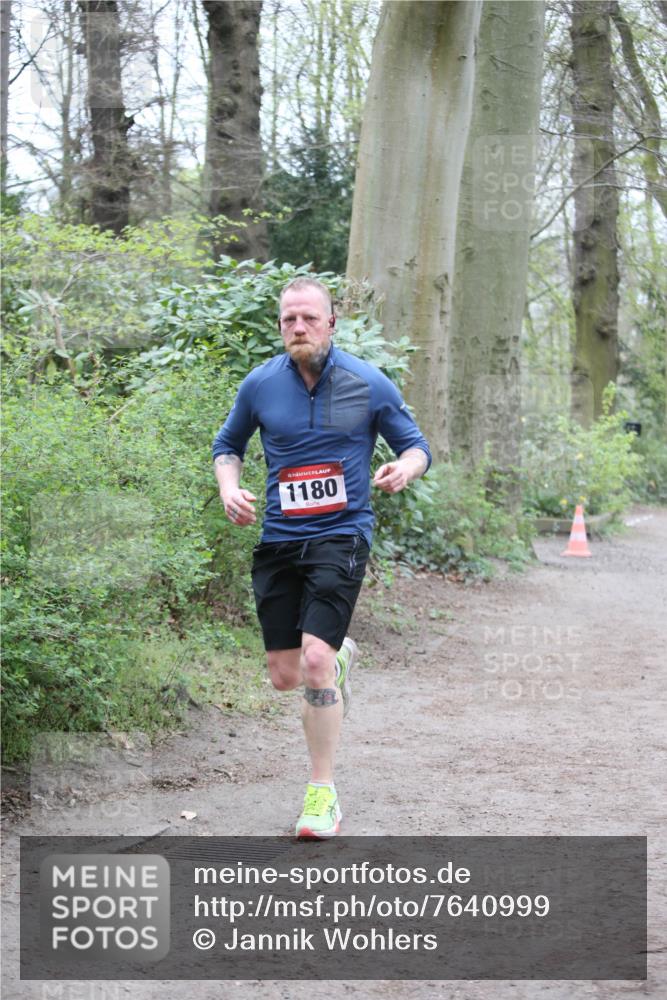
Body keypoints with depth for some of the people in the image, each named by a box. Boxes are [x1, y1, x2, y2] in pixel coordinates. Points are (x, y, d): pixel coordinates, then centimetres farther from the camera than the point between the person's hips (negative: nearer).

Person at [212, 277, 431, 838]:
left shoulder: (368, 384, -2)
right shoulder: (260, 385, 3)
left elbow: (416, 445, 6)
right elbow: (228, 445, 18)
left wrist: (404, 469, -17)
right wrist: (230, 490, -2)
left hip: (341, 536, -3)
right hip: (278, 540, 4)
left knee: (314, 661, -18)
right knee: (285, 677, 5)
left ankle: (323, 793, -6)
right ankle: (341, 658, 42)